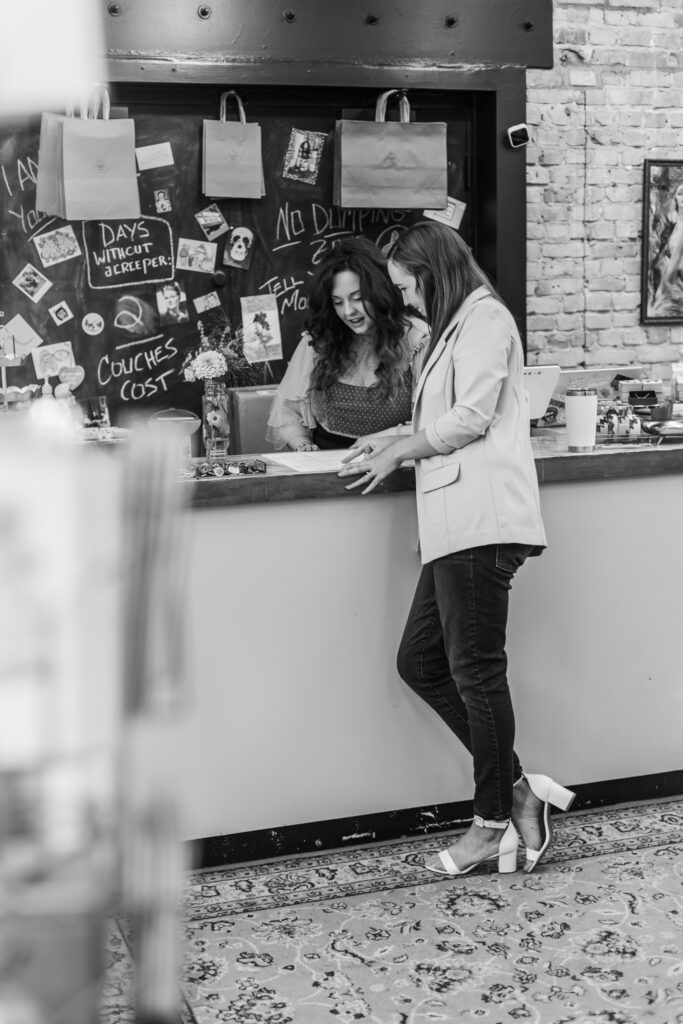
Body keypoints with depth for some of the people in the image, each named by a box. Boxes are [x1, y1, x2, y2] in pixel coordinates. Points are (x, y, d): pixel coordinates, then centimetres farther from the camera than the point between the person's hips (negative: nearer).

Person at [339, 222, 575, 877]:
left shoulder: (485, 317, -3)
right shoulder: (455, 328, 27)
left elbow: (471, 419, -12)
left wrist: (400, 452, -1)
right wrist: (393, 442, 16)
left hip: (482, 523, -10)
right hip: (455, 526, 10)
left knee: (475, 673, -4)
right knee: (419, 660, 7)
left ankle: (494, 822, 8)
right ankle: (515, 787, 12)